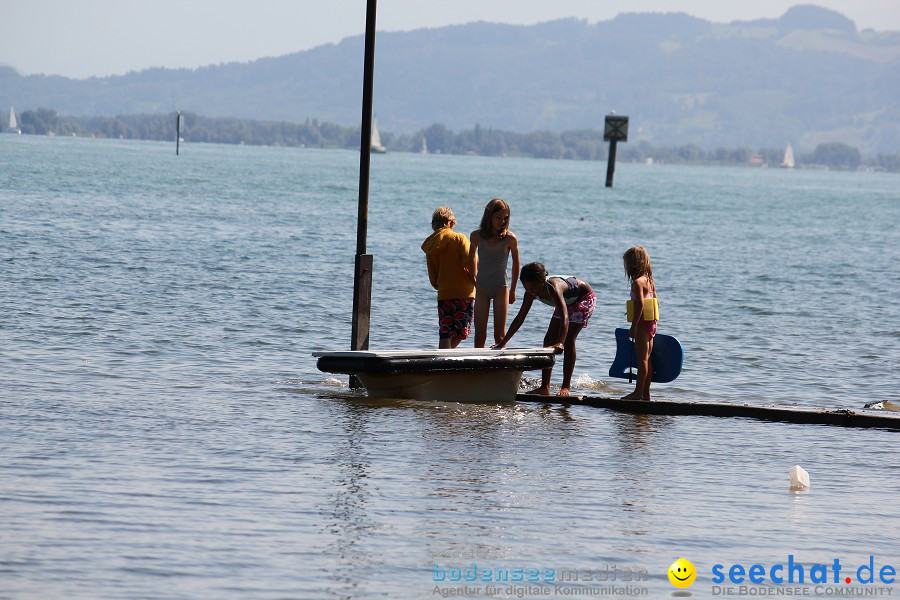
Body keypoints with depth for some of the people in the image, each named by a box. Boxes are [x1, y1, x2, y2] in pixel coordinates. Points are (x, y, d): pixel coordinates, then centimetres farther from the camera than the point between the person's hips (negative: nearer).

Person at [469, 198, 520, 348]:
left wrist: (513, 290, 9)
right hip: (481, 288, 2)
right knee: (480, 335, 0)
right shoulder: (477, 236, -4)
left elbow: (516, 263, 4)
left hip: (501, 288, -2)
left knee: (500, 335, -4)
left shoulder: (510, 238, -10)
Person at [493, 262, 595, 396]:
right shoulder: (531, 293, -20)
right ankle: (545, 387, 3)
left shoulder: (553, 288, -43)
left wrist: (560, 343, -67)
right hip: (567, 302, 8)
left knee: (569, 339, -20)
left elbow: (564, 316, -54)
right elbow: (520, 318, -8)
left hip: (585, 298, -8)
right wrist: (503, 342, -8)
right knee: (549, 340, 0)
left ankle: (566, 387, -18)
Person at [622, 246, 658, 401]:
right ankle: (646, 393, 15)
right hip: (652, 324, 9)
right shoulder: (650, 281, 14)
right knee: (647, 358, 11)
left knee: (642, 358, -7)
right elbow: (656, 302, 16)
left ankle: (639, 392, -6)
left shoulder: (638, 282, -13)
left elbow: (640, 304, -22)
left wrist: (634, 326, -21)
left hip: (642, 323, -9)